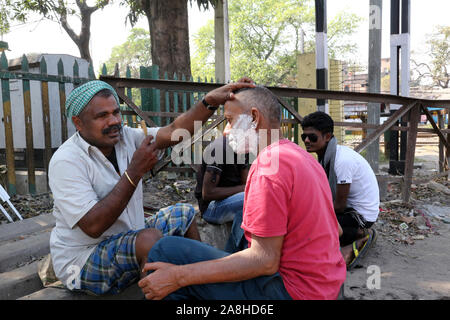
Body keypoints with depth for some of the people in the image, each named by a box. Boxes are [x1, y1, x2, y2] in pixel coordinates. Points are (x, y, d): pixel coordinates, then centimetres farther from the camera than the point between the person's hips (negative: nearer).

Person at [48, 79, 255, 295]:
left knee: (184, 214, 11)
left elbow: (173, 132, -13)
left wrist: (210, 101, -26)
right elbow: (93, 226, -29)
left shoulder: (125, 137, -2)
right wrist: (135, 171, -30)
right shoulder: (66, 161, -22)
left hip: (128, 238, 8)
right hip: (84, 260, -8)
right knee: (151, 238, -33)